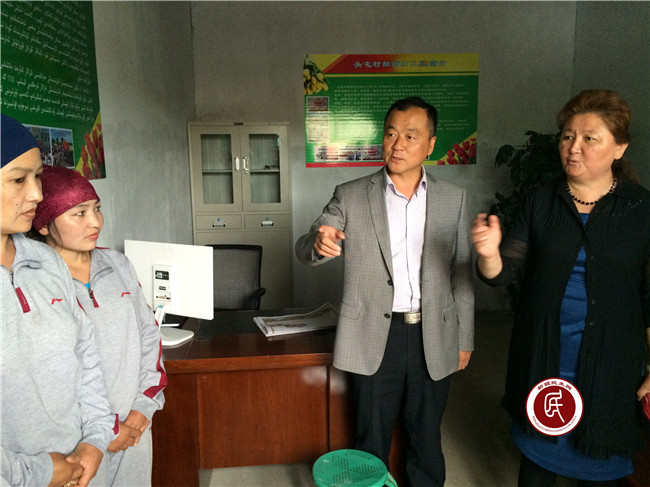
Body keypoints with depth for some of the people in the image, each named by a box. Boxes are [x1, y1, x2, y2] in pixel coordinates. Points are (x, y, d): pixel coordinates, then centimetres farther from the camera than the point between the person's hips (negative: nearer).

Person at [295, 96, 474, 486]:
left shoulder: (454, 199, 3)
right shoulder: (350, 196, -2)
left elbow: (462, 274, 6)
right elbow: (305, 250, -6)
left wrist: (465, 339, 7)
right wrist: (319, 244, -30)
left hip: (433, 339, 2)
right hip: (375, 338, -1)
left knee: (427, 437, 19)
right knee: (372, 441, 13)